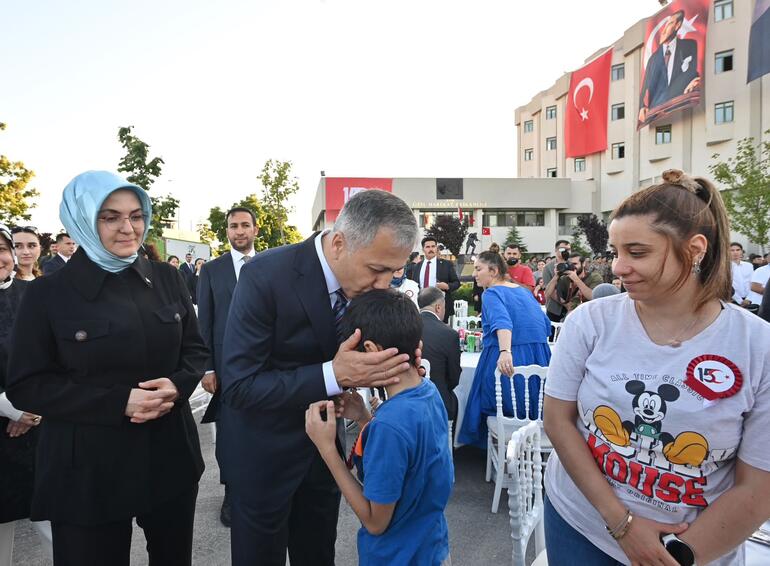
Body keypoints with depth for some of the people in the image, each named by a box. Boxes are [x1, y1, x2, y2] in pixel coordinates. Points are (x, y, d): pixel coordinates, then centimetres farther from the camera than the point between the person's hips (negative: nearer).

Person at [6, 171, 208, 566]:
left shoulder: (167, 280, 2)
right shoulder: (49, 294, -7)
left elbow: (196, 349, 8)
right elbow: (25, 386, -8)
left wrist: (177, 385, -14)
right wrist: (118, 402, -20)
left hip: (170, 457, 4)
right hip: (88, 472, -3)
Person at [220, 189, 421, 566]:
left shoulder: (366, 280, -11)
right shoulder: (266, 275, -28)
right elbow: (238, 387, -28)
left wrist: (397, 361, -21)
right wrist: (334, 375, -38)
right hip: (265, 447, -5)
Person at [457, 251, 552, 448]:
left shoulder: (491, 293, -6)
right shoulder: (525, 291, 15)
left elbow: (502, 321, -27)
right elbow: (546, 326, 17)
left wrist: (505, 352, -42)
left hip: (508, 363, -7)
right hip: (540, 359, 7)